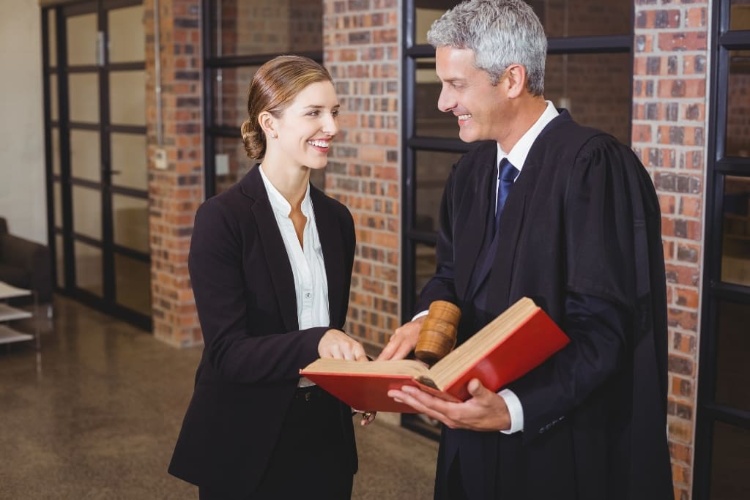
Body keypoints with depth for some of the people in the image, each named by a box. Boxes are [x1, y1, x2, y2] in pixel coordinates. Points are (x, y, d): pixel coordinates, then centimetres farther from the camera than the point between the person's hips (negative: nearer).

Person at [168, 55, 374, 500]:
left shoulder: (337, 220, 4)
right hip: (245, 446, -5)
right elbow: (226, 352, -19)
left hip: (324, 436, 5)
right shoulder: (222, 219, -14)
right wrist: (316, 343, -32)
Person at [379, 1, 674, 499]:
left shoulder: (594, 165, -20)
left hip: (566, 445, -7)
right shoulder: (473, 169, 5)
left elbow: (602, 327, -22)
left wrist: (514, 409, -31)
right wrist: (427, 318, -7)